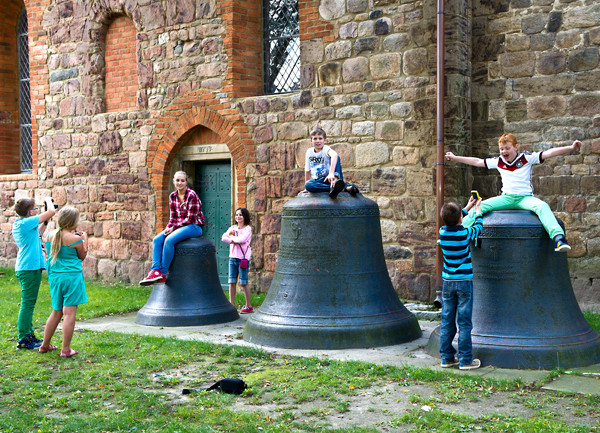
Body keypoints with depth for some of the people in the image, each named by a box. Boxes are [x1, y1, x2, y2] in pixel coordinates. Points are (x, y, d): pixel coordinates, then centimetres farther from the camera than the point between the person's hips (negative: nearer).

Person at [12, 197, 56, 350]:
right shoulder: (26, 222, -15)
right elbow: (51, 212, -16)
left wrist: (45, 222, 21)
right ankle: (23, 340, -2)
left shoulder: (18, 224, 13)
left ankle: (29, 335, 24)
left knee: (29, 303, 16)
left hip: (24, 268, 10)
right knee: (28, 304, -6)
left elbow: (37, 233, 29)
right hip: (30, 268, -10)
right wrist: (48, 200, 2)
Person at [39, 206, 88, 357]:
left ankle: (45, 345, 26)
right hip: (72, 277, -7)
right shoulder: (75, 239, -13)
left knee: (56, 312, 19)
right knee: (69, 313, -3)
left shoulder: (50, 235, 4)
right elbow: (82, 256, 3)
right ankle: (66, 349, -1)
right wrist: (85, 239, 14)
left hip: (54, 276, 7)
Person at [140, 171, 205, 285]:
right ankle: (155, 270, -27)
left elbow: (190, 219, -15)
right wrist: (168, 228, -8)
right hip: (178, 227, 7)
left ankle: (163, 274, -24)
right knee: (157, 239, -16)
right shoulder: (172, 196, 8)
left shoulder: (192, 195, -13)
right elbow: (173, 217, 12)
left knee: (169, 240, -30)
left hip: (194, 226, -7)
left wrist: (174, 228, -18)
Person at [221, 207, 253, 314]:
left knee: (243, 282, -2)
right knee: (232, 282, 5)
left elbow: (242, 239, -19)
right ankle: (231, 304, 12)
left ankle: (248, 306, 6)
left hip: (243, 258, -5)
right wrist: (234, 241, -12)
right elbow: (224, 237, 0)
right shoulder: (233, 228, 13)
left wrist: (232, 237, -3)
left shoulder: (248, 229, -3)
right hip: (233, 257, 5)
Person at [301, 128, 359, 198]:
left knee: (336, 157, -24)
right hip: (318, 181, 3)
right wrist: (307, 189, 18)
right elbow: (307, 170, 15)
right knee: (308, 185, -32)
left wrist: (331, 173, -50)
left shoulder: (326, 149, -8)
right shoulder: (309, 152, 5)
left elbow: (334, 155, -33)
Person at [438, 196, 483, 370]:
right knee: (464, 323, 0)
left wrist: (468, 207, 32)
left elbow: (453, 223, 21)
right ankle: (465, 360, 4)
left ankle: (447, 358, 14)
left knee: (447, 321, 8)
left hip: (447, 282, 4)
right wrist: (478, 209, 28)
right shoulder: (465, 233, -12)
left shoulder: (442, 232, -1)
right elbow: (478, 226, 10)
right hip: (464, 282, -4)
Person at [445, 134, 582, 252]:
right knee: (479, 206, -16)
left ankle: (558, 237, -50)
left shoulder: (527, 158, -2)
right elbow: (477, 162, 18)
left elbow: (549, 153, -10)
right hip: (506, 198, 3)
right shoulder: (498, 162, 8)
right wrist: (455, 158, 21)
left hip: (525, 198, -3)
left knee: (542, 206, -34)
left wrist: (571, 148, -21)